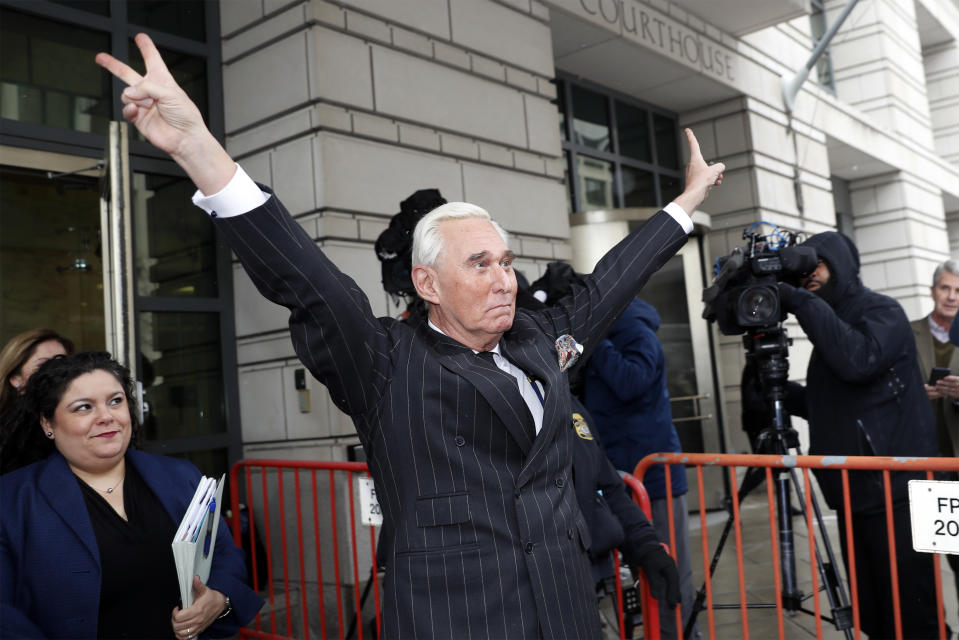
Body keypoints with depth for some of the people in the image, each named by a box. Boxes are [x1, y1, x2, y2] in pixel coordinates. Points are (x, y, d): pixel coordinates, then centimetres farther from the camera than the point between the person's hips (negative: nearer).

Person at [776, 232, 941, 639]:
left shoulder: (883, 312, -4)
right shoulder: (830, 327, 18)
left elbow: (858, 361, -26)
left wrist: (803, 303, -21)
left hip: (894, 492, -8)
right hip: (856, 493, 8)